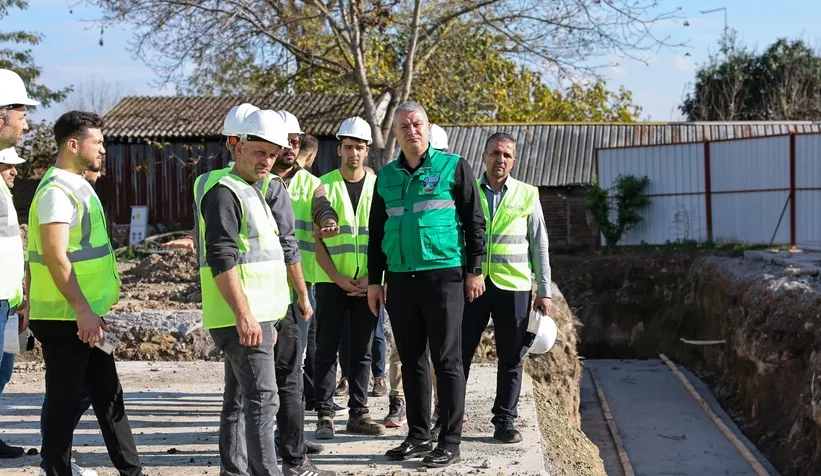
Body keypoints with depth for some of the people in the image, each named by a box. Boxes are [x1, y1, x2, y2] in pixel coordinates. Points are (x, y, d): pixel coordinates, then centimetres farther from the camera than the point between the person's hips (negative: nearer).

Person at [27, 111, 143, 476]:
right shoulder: (57, 190, -16)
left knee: (108, 395, 13)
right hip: (65, 320, -10)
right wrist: (83, 311, -24)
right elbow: (55, 257, -23)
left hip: (85, 317, 10)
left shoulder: (77, 186, 15)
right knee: (64, 401, -1)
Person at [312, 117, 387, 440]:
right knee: (327, 350, 0)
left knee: (362, 351, 7)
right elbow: (317, 240, -2)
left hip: (367, 283, 2)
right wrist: (339, 279, -10)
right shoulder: (325, 186, 0)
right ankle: (324, 415, 4)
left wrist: (371, 279, -6)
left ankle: (358, 413, 15)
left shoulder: (378, 186, 6)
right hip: (332, 281, -2)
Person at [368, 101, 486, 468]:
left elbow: (474, 221, -1)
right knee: (411, 361, 10)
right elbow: (376, 232, 16)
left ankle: (450, 442, 3)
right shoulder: (386, 176, 12)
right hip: (400, 279, 5)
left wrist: (474, 270, -6)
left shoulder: (453, 167, 0)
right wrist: (374, 280, 13)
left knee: (447, 361, -2)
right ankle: (418, 436, 19)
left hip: (443, 276, -5)